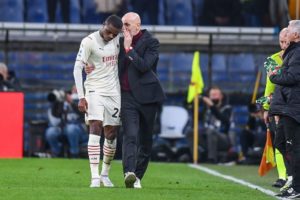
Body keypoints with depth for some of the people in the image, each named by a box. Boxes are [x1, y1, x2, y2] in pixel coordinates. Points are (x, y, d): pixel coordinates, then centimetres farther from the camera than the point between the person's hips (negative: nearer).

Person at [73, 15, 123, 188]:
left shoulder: (116, 40, 6)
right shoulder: (89, 42, -11)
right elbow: (78, 68, -13)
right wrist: (81, 97, -19)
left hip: (113, 91, 5)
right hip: (94, 89, -5)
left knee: (112, 133, 7)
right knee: (96, 127, -18)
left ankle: (105, 174, 23)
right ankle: (95, 177, -23)